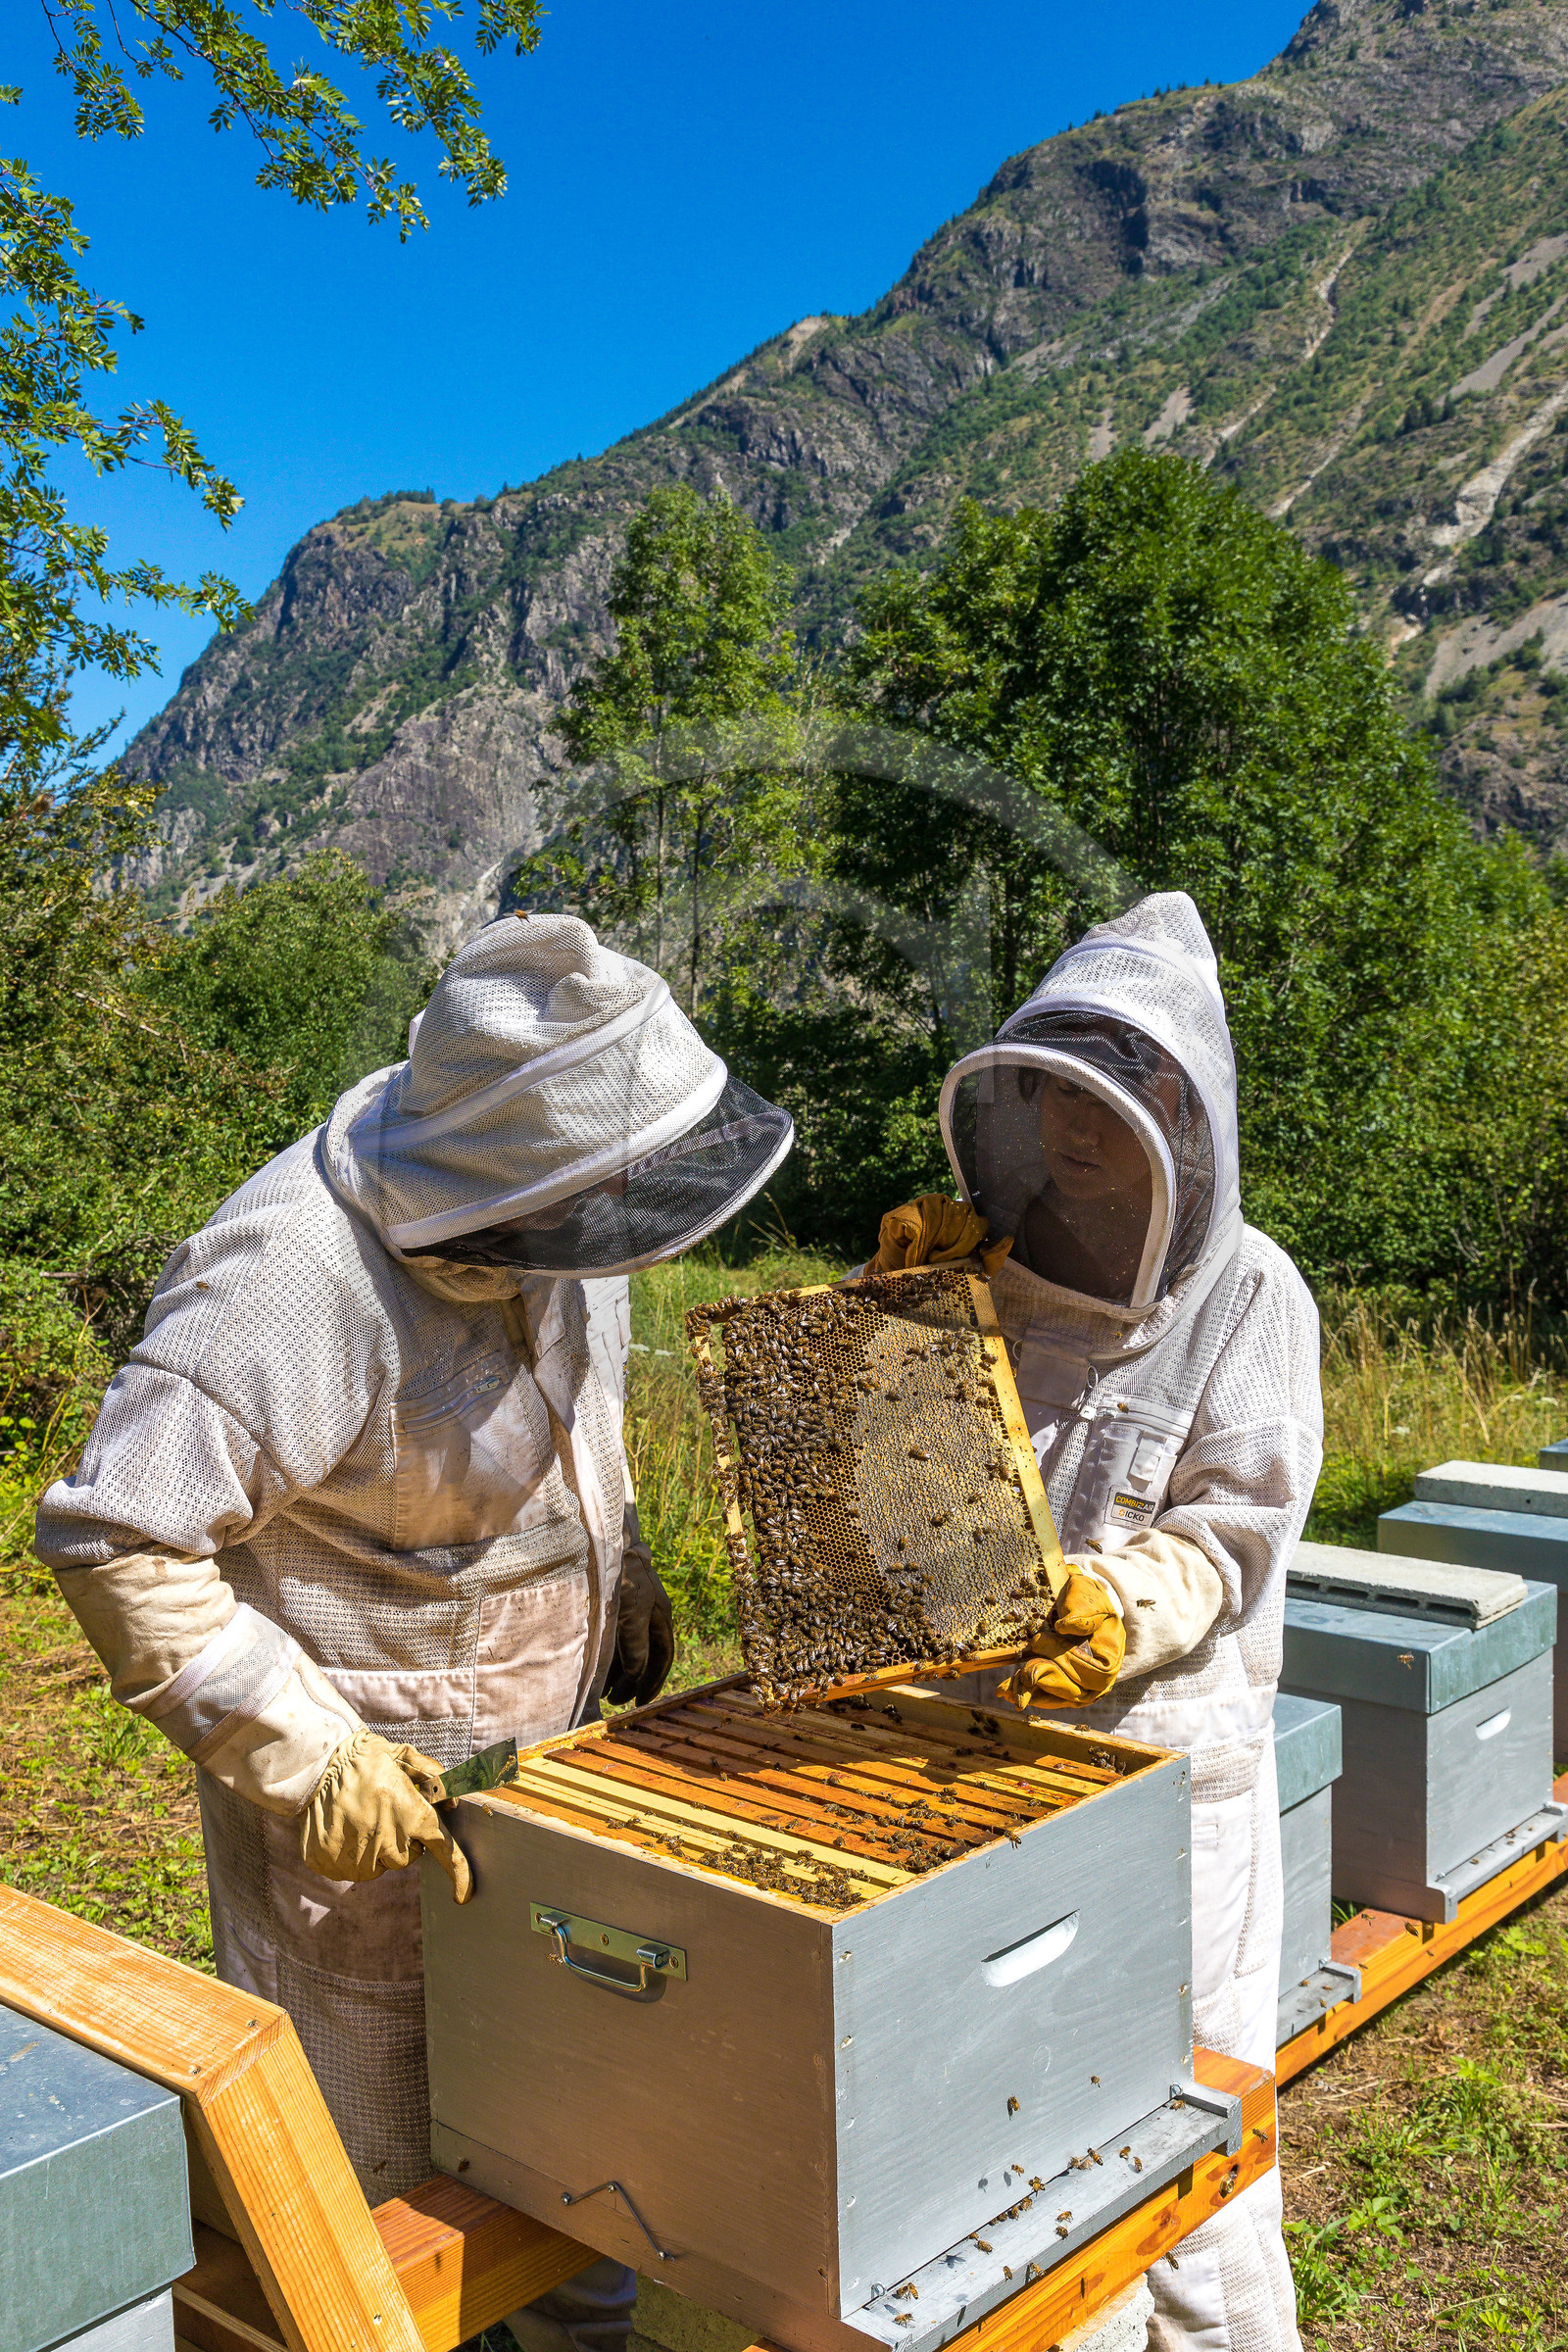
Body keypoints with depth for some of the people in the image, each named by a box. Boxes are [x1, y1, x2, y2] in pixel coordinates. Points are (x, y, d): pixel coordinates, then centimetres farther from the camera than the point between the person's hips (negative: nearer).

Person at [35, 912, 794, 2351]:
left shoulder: (549, 1207, -6)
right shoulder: (302, 1274, -32)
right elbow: (116, 1543, -30)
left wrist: (622, 1581, 9)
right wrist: (307, 1762, -28)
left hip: (554, 1739, 8)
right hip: (370, 1787, -7)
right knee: (380, 2165, 12)